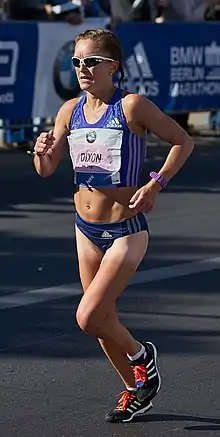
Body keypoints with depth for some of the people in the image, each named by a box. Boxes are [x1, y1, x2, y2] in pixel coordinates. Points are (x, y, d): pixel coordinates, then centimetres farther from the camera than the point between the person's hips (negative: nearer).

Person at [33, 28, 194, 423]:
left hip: (127, 230, -6)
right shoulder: (70, 111, 1)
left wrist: (155, 184, -16)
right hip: (86, 228, 6)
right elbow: (47, 169, 4)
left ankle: (141, 355, 15)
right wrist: (42, 151, -19)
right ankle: (134, 392, 34)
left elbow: (183, 141, -8)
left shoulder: (132, 106, -15)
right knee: (103, 320, 14)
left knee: (88, 318, -14)